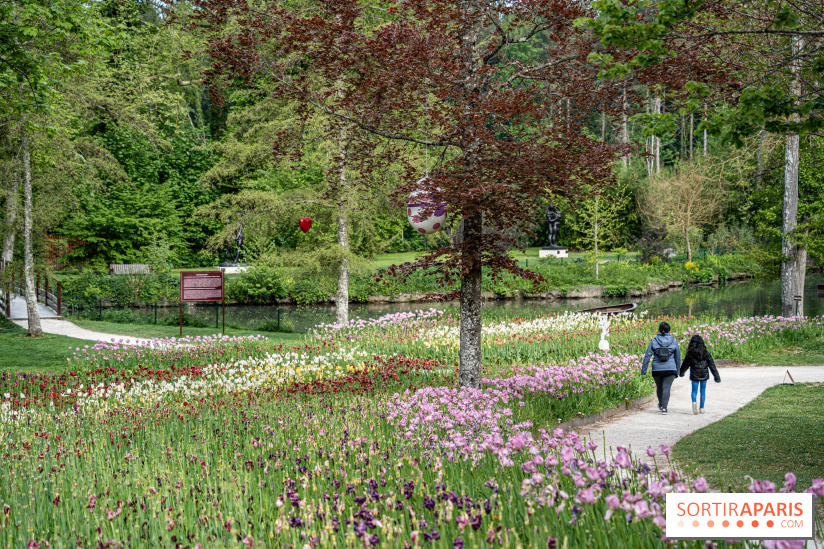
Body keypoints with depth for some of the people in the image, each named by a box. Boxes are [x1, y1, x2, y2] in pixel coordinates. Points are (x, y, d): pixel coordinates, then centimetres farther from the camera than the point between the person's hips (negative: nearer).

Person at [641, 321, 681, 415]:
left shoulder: (654, 341, -2)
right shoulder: (673, 341, 1)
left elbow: (647, 356, -4)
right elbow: (678, 357, 8)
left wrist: (643, 370, -1)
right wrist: (677, 371, 19)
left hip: (657, 369, 1)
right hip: (670, 369, -1)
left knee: (659, 387, 19)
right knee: (666, 388, -3)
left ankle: (661, 405, 40)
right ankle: (664, 407, -17)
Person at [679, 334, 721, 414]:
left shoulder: (690, 353, -7)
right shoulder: (705, 352, -4)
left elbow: (685, 364, 5)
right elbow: (712, 365, -2)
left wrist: (681, 373, 24)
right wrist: (717, 376, 3)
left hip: (694, 375, -1)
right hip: (704, 375, 1)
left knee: (694, 391, 5)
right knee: (703, 390, 15)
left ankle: (694, 402, -25)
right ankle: (702, 408, 19)